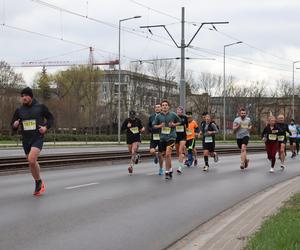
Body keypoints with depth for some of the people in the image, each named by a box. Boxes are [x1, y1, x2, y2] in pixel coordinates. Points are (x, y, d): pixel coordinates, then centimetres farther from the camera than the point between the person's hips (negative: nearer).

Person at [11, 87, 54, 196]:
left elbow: (50, 118, 10)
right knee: (32, 163, 13)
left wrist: (46, 127, -8)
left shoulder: (40, 107, -3)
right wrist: (15, 125, -12)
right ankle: (38, 184, 32)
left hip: (38, 138, -4)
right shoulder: (19, 110, 4)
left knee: (31, 160, -23)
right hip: (26, 140, 4)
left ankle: (39, 182, -2)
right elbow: (13, 125, 11)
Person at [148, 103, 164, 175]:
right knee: (152, 152, -17)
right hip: (153, 138, 2)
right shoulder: (151, 117, 8)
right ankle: (156, 155, 20)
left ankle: (161, 169, 19)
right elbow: (148, 127, 12)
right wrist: (152, 130, -8)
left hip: (161, 138, -2)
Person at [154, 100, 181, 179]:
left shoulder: (173, 115, 0)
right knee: (163, 154, 9)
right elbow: (154, 126, 13)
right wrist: (160, 126, -7)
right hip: (162, 137, 4)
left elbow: (179, 122, 12)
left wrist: (174, 124, -7)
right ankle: (170, 169, 30)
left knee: (168, 154, -18)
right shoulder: (158, 116, 5)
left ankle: (167, 171, -10)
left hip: (171, 136, -4)